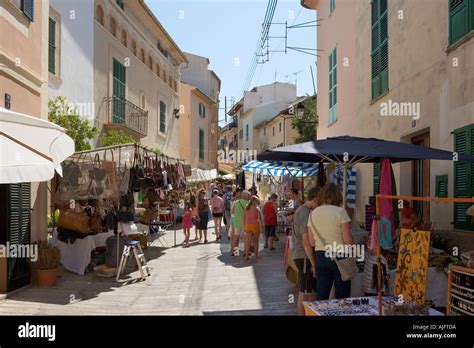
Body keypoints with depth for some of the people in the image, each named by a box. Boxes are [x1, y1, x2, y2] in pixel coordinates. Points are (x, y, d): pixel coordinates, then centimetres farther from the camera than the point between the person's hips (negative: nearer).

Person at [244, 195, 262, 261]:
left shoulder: (246, 208, 5)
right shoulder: (257, 208, -8)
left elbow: (244, 218, 8)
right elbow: (259, 219, -10)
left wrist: (244, 226, 15)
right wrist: (261, 226, -2)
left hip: (248, 225, 3)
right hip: (255, 225, -3)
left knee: (248, 241, 4)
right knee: (255, 241, 10)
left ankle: (246, 256, -3)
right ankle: (256, 255, 21)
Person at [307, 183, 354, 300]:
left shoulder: (313, 214, 2)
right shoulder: (340, 211, -10)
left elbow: (311, 242, 4)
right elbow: (348, 240, -13)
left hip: (320, 256, 4)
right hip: (339, 255, -4)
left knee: (321, 296, 12)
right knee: (342, 296, 9)